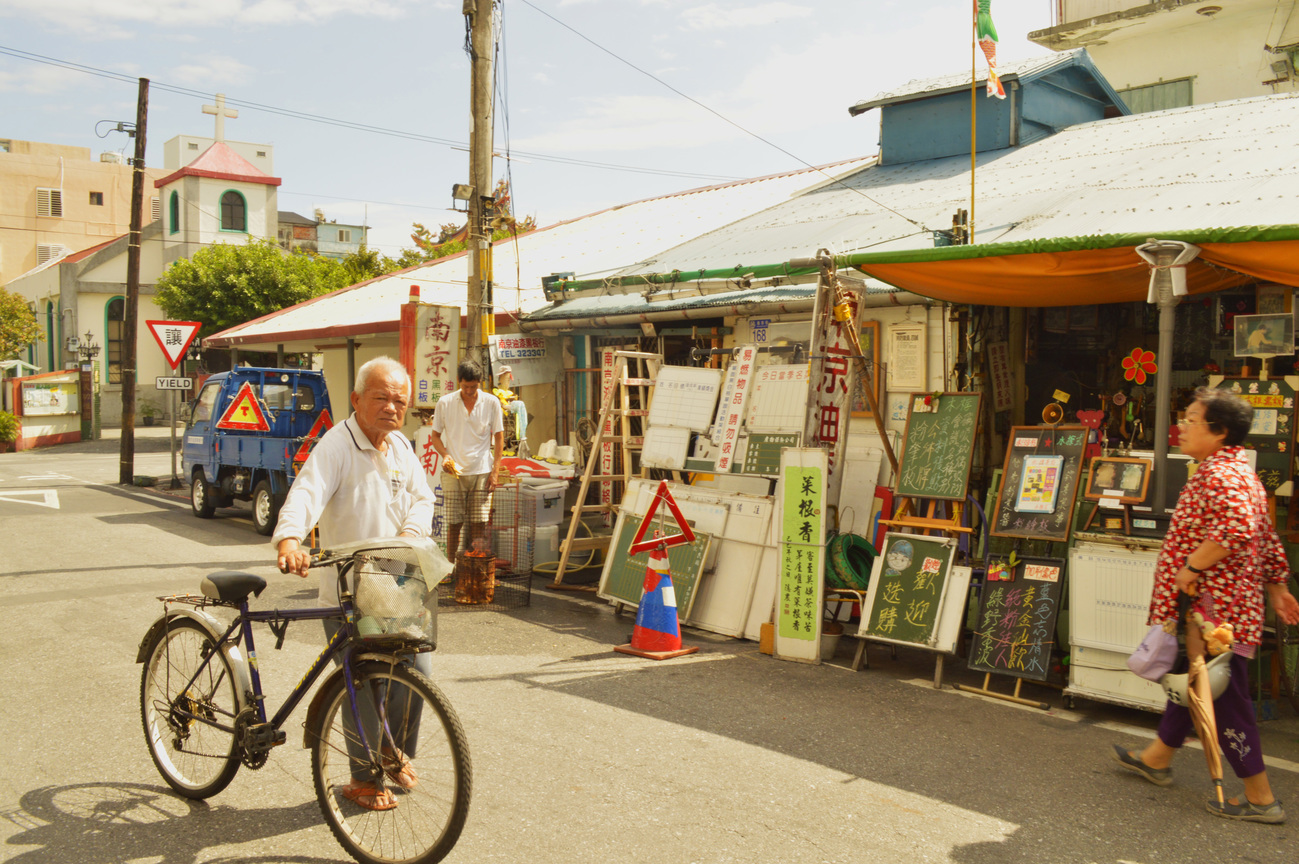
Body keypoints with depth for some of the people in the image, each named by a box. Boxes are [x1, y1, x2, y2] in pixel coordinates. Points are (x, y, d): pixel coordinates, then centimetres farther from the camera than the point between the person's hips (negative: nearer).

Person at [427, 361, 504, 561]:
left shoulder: (491, 403, 1)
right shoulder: (445, 403, 0)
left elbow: (499, 438, 6)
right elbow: (435, 436, 9)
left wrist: (495, 471, -1)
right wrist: (445, 455, -11)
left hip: (481, 471, 0)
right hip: (453, 472, 0)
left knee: (479, 522, -1)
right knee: (454, 523, 1)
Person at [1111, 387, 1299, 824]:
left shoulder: (1219, 475, -19)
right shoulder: (1239, 470, 15)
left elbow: (1237, 531, -36)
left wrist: (1191, 567, -26)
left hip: (1215, 607, -11)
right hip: (1215, 604, 11)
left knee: (1223, 695, -2)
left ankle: (1260, 798, 7)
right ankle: (1158, 758, 37)